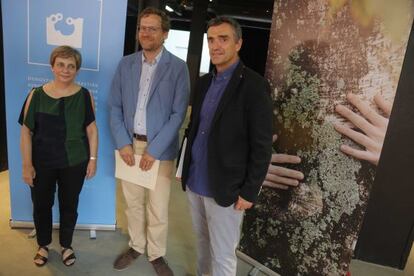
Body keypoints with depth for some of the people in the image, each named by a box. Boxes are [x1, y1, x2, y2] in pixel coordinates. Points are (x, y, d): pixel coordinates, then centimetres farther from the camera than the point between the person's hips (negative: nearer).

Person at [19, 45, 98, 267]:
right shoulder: (37, 95, -7)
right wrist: (27, 165, -6)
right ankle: (43, 245, 41)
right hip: (42, 163, 1)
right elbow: (26, 132, -4)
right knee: (41, 205, 15)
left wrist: (92, 159, -2)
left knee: (69, 206, 14)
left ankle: (66, 246, 38)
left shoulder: (84, 95, -6)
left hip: (74, 163, 0)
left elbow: (91, 129, -1)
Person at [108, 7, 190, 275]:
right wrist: (123, 143, -7)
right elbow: (115, 107, 5)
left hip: (160, 148, -3)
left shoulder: (178, 67, -6)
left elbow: (178, 113, -10)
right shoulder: (125, 64, 5)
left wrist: (154, 149, -14)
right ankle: (136, 246, 38)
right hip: (129, 145, 3)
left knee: (158, 209, 6)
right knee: (133, 203, 16)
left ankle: (157, 255, 29)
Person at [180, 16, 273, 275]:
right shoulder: (203, 82, 8)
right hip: (194, 181, 6)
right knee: (202, 240, 23)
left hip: (225, 188, -6)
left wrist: (249, 192, -13)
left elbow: (262, 146, -14)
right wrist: (183, 166, 12)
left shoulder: (254, 86, -13)